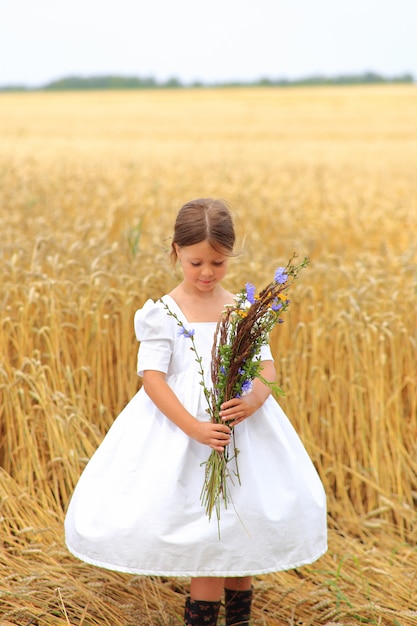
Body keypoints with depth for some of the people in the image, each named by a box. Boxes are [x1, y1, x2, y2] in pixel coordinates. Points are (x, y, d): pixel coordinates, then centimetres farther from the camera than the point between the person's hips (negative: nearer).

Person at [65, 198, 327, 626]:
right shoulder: (162, 314, -6)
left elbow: (266, 367, 1)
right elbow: (152, 378, -12)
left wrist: (253, 401, -23)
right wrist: (194, 428, -24)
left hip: (243, 425, 3)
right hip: (181, 425, -3)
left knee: (241, 527, 9)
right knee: (205, 532, -4)